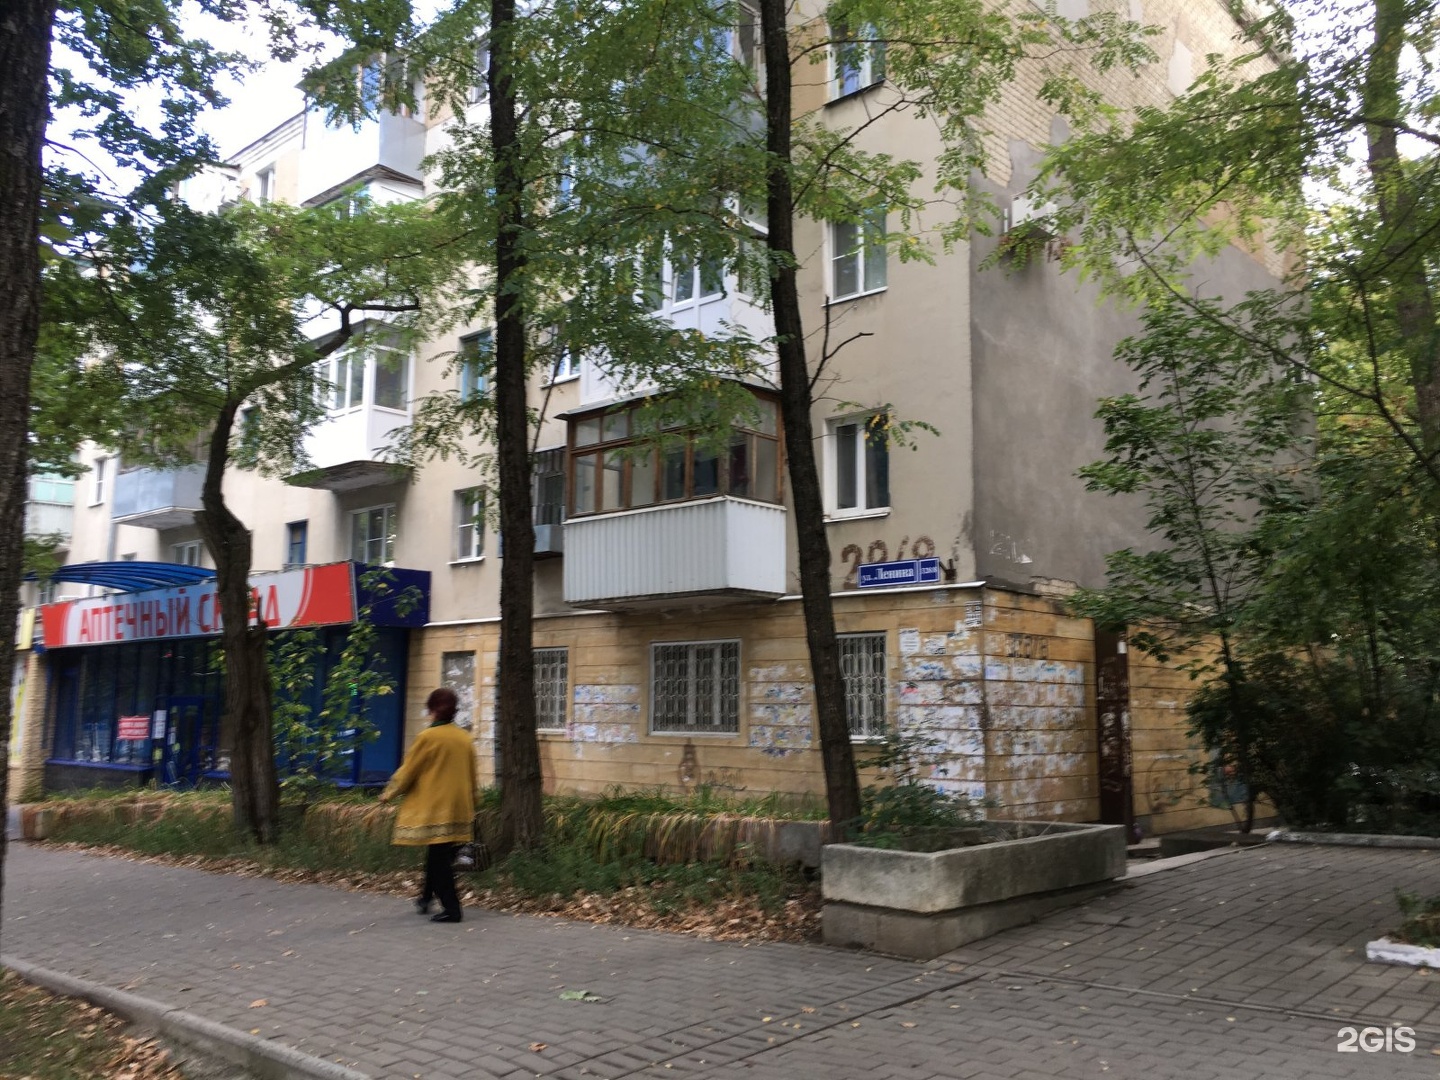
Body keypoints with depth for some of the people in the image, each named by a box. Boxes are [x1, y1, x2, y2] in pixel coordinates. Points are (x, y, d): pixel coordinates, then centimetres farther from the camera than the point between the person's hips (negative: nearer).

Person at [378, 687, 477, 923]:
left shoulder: (428, 737, -12)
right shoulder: (465, 738, 5)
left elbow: (408, 770, -4)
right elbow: (471, 775, 13)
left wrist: (389, 793, 11)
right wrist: (470, 802, 25)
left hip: (433, 807, -6)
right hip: (459, 807, 6)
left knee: (438, 855, -2)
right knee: (441, 853, 17)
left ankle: (451, 908, -3)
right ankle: (428, 896, 27)